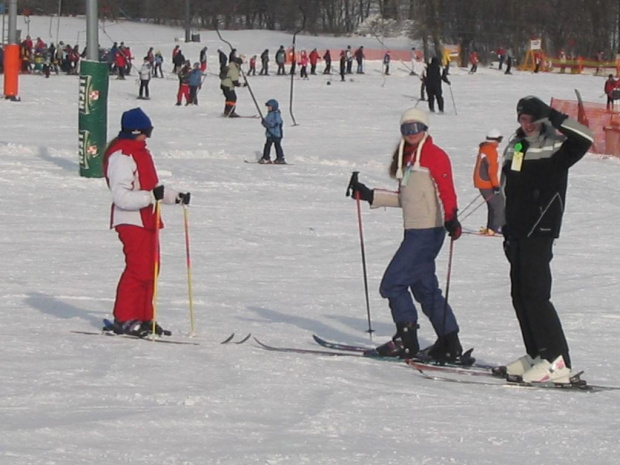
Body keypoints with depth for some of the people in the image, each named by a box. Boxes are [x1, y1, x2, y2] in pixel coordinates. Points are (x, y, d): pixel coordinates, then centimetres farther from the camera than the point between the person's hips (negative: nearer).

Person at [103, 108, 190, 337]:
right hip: (131, 221, -10)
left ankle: (143, 317, 17)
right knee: (138, 269, -12)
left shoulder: (141, 152, 17)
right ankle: (124, 319, -8)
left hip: (147, 219, 10)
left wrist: (176, 196, 17)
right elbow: (122, 197, -24)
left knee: (150, 268, 11)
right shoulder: (121, 156, -16)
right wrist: (152, 196, -31)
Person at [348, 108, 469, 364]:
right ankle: (450, 346, 12)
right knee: (424, 288, 10)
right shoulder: (407, 157, 17)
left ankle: (405, 341, -1)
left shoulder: (434, 156, -9)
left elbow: (446, 190, -19)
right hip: (414, 231, 9)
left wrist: (450, 218, -33)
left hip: (428, 231, -9)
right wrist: (368, 195, 21)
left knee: (393, 283, -8)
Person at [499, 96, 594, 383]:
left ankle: (557, 360, -15)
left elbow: (585, 139, -27)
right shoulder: (515, 146, 15)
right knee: (520, 294, 8)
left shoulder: (556, 147, -6)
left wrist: (551, 115, -25)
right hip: (517, 230, 8)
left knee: (535, 292, -15)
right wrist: (506, 228, 22)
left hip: (540, 230, -8)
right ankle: (536, 354, 16)